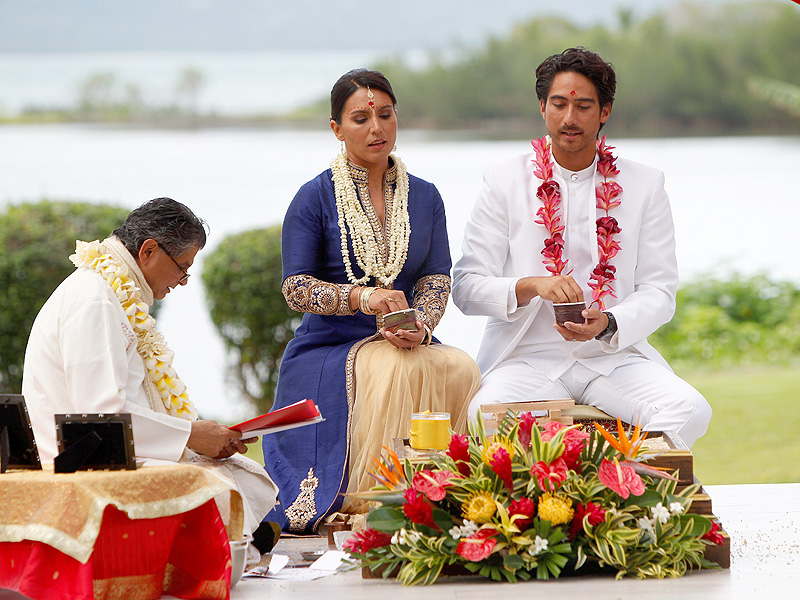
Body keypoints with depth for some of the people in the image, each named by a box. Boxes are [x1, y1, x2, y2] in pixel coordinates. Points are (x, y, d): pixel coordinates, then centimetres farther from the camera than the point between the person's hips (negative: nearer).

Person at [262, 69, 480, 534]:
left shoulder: (424, 197, 13)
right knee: (395, 368, -36)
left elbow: (437, 279, 5)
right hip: (326, 351, -4)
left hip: (401, 343, 4)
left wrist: (421, 326, -18)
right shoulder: (316, 198, 0)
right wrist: (361, 297, -24)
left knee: (459, 369, -29)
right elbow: (296, 288, -6)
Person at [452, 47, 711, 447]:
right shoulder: (504, 183, 7)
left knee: (689, 410, -28)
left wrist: (608, 324, -16)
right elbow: (467, 288, 1)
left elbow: (659, 293, 6)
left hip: (615, 355, 2)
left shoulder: (644, 186, 10)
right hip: (528, 358, -2)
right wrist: (532, 286, -19)